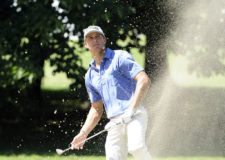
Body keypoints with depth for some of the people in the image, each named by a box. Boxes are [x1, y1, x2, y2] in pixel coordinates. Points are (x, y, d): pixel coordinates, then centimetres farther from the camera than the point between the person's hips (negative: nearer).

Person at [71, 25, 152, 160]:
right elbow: (97, 109, 27)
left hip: (135, 115, -6)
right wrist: (83, 133, 15)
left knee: (136, 147, -33)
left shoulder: (120, 58, 1)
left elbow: (144, 81, -10)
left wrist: (132, 109, -19)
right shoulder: (90, 76, 21)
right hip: (115, 123, 6)